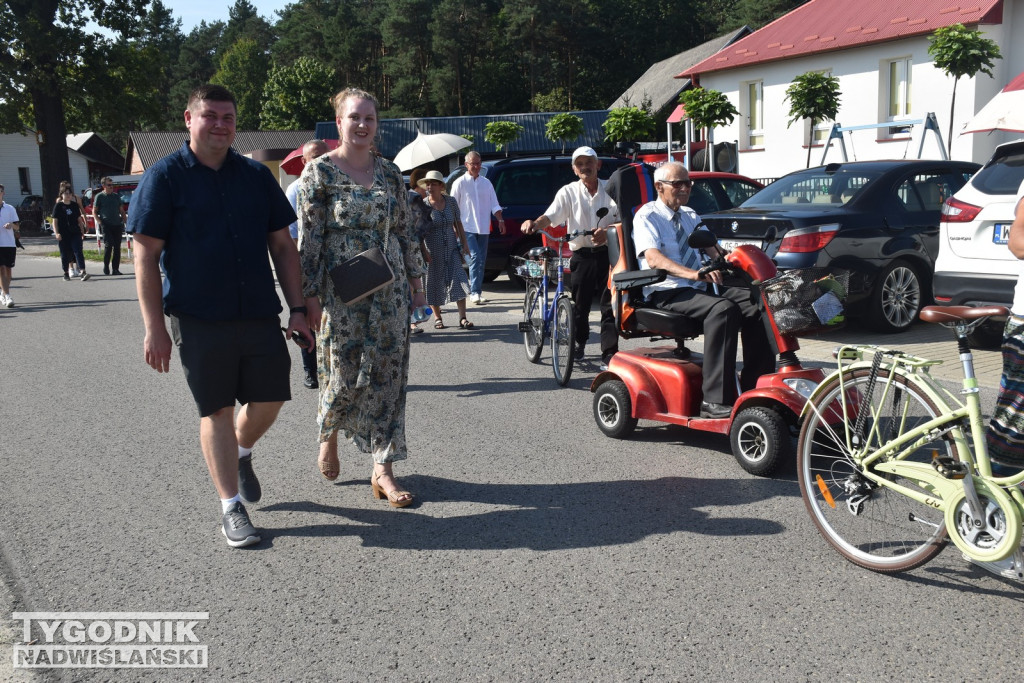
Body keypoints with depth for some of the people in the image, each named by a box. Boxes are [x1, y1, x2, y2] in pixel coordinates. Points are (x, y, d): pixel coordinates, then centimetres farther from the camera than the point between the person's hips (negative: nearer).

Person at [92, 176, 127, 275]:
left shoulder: (116, 196, 15)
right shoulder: (99, 196, 4)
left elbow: (122, 210, 20)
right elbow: (94, 212, 4)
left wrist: (125, 221, 8)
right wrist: (100, 222, -9)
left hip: (117, 225, 4)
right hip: (106, 225, -4)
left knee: (117, 247, 2)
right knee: (108, 245, -14)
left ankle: (115, 269, 7)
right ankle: (106, 267, -1)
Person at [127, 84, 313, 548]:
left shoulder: (257, 176, 9)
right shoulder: (165, 177, -2)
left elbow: (282, 246, 11)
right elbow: (145, 256, -5)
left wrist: (296, 309, 4)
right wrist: (155, 328, -10)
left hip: (260, 315, 4)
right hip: (199, 319, -3)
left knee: (268, 400, 6)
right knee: (217, 410, 4)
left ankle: (241, 454, 39)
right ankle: (231, 509, 15)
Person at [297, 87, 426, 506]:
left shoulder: (390, 174, 9)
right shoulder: (319, 172, -3)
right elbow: (308, 238, -6)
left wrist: (416, 280, 11)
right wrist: (310, 296, -11)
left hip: (389, 291, 4)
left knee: (388, 377, 0)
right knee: (343, 375, 1)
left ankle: (382, 471, 7)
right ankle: (328, 432, 35)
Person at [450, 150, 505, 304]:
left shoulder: (486, 183, 13)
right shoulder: (460, 183, -1)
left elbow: (494, 204, 13)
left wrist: (500, 220, 0)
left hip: (483, 228, 5)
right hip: (467, 228, -5)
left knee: (481, 260, 6)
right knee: (475, 257, -16)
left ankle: (477, 291, 14)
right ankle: (474, 292, -17)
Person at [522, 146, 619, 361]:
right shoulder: (568, 192, 3)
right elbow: (550, 217, -9)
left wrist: (606, 232, -16)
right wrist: (534, 224, -31)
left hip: (607, 253, 0)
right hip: (582, 255, 0)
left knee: (610, 304, -4)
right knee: (579, 304, 6)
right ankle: (579, 343, 29)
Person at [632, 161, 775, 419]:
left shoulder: (690, 216, 23)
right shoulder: (647, 217, -1)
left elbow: (712, 247, 15)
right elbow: (653, 258, -19)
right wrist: (692, 274, -35)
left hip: (699, 289, 7)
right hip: (665, 294, -7)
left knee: (756, 303, -17)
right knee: (723, 309, -34)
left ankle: (753, 388, -15)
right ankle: (714, 400, -35)